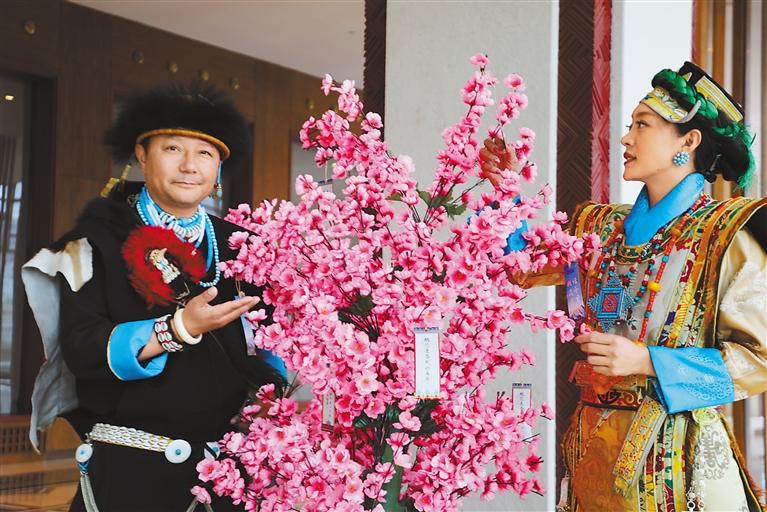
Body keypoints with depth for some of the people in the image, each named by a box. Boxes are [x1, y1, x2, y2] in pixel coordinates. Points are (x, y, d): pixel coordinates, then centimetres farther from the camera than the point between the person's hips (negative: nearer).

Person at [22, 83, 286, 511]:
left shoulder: (238, 247, 8)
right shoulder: (101, 239, -3)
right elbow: (80, 348, -13)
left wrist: (268, 393, -7)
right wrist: (180, 328, -22)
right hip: (131, 467, -3)